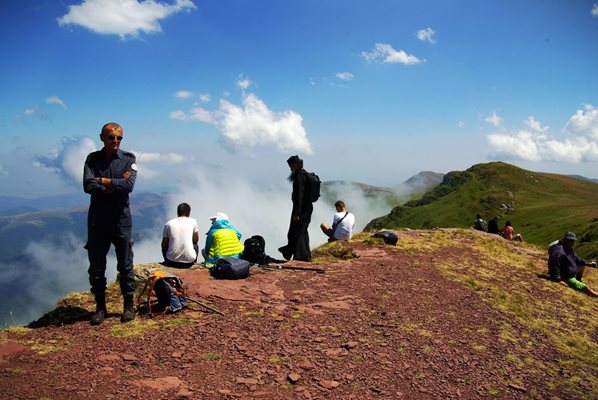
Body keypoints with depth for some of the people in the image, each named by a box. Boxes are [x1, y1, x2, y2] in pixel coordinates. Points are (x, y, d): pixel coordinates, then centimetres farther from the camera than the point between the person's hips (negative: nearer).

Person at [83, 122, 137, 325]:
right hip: (97, 221, 2)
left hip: (121, 220, -2)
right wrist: (115, 185, -13)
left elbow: (129, 185, -16)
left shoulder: (128, 159, 0)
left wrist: (102, 181, -10)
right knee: (96, 267, 7)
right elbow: (88, 186, -11)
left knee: (125, 265, 5)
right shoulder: (92, 159, 4)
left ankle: (128, 306, 17)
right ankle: (100, 308, 21)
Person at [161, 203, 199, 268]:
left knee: (164, 247, 31)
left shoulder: (168, 224, 2)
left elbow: (164, 245, 10)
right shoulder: (193, 221, -1)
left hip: (172, 261, 1)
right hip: (189, 261, -1)